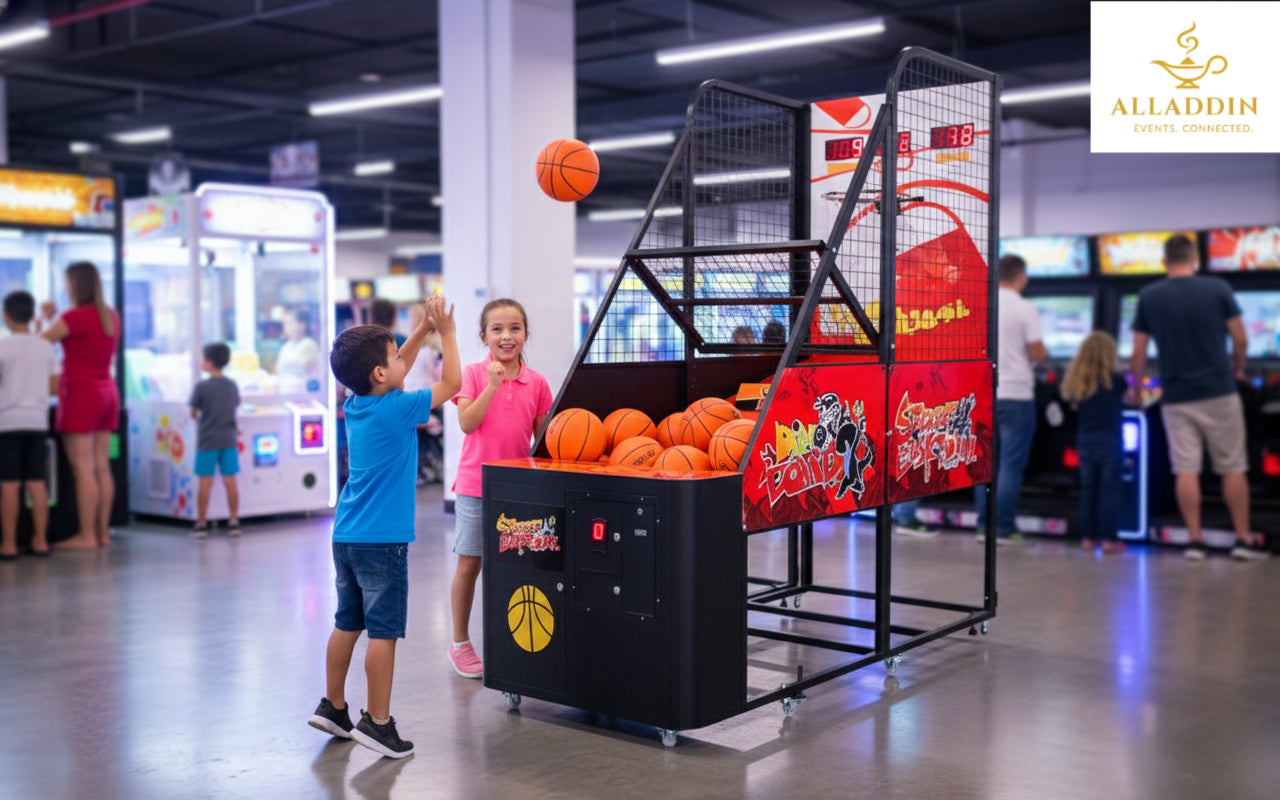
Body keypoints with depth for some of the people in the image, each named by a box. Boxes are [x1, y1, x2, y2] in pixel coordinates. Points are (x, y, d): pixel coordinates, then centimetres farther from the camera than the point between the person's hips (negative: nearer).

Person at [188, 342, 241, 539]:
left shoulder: (201, 387, -11)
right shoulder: (232, 386, 2)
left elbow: (193, 413, -5)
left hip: (207, 441, -3)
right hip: (228, 440, 3)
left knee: (205, 483, 2)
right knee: (230, 481, 7)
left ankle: (201, 523, 7)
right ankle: (234, 521, 10)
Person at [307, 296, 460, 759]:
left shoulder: (356, 404, 7)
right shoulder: (397, 409, -14)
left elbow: (397, 369, 23)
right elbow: (451, 383, -4)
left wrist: (425, 329, 17)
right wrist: (446, 333, 5)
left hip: (347, 535, 8)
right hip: (382, 539, -8)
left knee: (347, 624, 17)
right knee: (383, 631, -1)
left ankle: (333, 707, 26)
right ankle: (377, 722, 3)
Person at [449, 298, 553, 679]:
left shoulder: (536, 383, 2)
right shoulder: (474, 374, -4)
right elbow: (467, 423, -14)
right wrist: (492, 386, -22)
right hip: (475, 485, -2)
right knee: (469, 564, 6)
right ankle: (460, 644, 20)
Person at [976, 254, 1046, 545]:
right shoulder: (1026, 309, -9)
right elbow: (1038, 355, -9)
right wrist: (1042, 352, 13)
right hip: (1016, 395, -4)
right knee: (1012, 464, 0)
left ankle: (984, 526, 13)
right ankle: (1004, 529, 1)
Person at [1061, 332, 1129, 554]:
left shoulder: (1077, 381, 3)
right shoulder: (1114, 380, -6)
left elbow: (1074, 404, 8)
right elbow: (1129, 398, 8)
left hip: (1084, 440, 4)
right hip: (1108, 441, -4)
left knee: (1088, 490, 10)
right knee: (1109, 490, 0)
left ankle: (1088, 537, 14)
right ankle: (1108, 538, -1)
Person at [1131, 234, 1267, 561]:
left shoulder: (1148, 297, -1)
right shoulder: (1218, 289, -4)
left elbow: (1139, 352, 1)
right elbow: (1240, 340, 0)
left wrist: (1137, 386, 15)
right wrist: (1237, 367, 19)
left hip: (1176, 399, 1)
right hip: (1219, 393, -1)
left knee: (1186, 470, 4)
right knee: (1233, 468, 8)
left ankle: (1195, 541, 4)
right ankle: (1243, 540, 10)